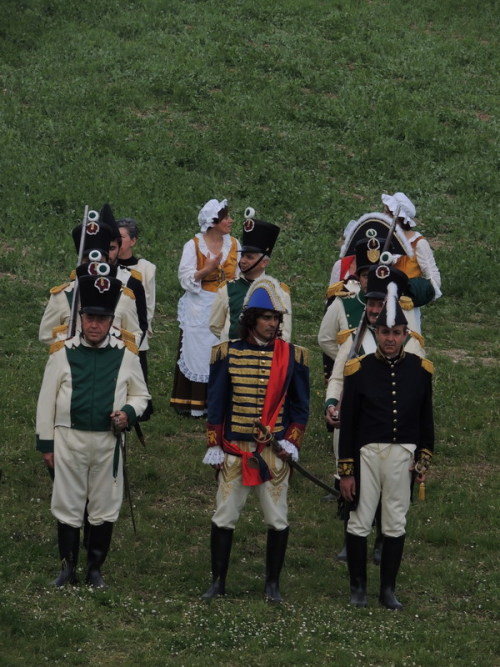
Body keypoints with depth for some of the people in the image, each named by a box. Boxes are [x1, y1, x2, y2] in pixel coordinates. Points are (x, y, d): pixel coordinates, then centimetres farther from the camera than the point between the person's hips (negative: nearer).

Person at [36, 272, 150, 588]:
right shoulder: (63, 353, -2)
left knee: (105, 509, 6)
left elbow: (141, 395, 11)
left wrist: (128, 412, -11)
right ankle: (68, 569, 15)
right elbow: (46, 400, 1)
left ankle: (95, 569, 18)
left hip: (108, 442, 1)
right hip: (69, 440, -1)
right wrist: (46, 443, 0)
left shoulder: (125, 355, 1)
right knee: (68, 507, 4)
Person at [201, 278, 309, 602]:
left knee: (278, 520, 5)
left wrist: (292, 442, -5)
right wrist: (214, 445, 1)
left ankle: (273, 584, 15)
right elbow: (216, 403, 5)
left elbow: (300, 405, 6)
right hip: (234, 450, 0)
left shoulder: (293, 356, 2)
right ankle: (218, 581, 13)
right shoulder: (227, 354, 2)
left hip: (275, 452, 0)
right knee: (225, 517, 4)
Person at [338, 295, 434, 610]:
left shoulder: (420, 370, 3)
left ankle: (388, 589, 16)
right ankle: (358, 588, 14)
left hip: (403, 455, 2)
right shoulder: (359, 369, -3)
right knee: (359, 523, 1)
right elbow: (348, 423, -1)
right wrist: (346, 471, -3)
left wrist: (424, 460, 3)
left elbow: (426, 419, 11)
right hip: (366, 454, -2)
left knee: (396, 525, 7)